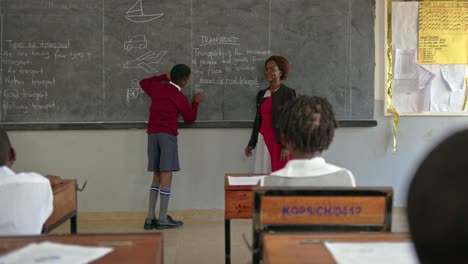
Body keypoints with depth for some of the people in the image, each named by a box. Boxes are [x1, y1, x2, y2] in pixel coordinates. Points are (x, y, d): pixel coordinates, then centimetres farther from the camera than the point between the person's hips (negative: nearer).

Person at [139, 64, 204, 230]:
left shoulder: (157, 87, 11)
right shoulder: (181, 98, -2)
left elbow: (143, 83, 34)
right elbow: (190, 119, 11)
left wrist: (164, 77, 34)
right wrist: (196, 102, 26)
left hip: (152, 133, 6)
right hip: (168, 135, -6)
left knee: (157, 176, 10)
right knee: (166, 175, -6)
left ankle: (150, 218, 5)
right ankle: (163, 219, -8)